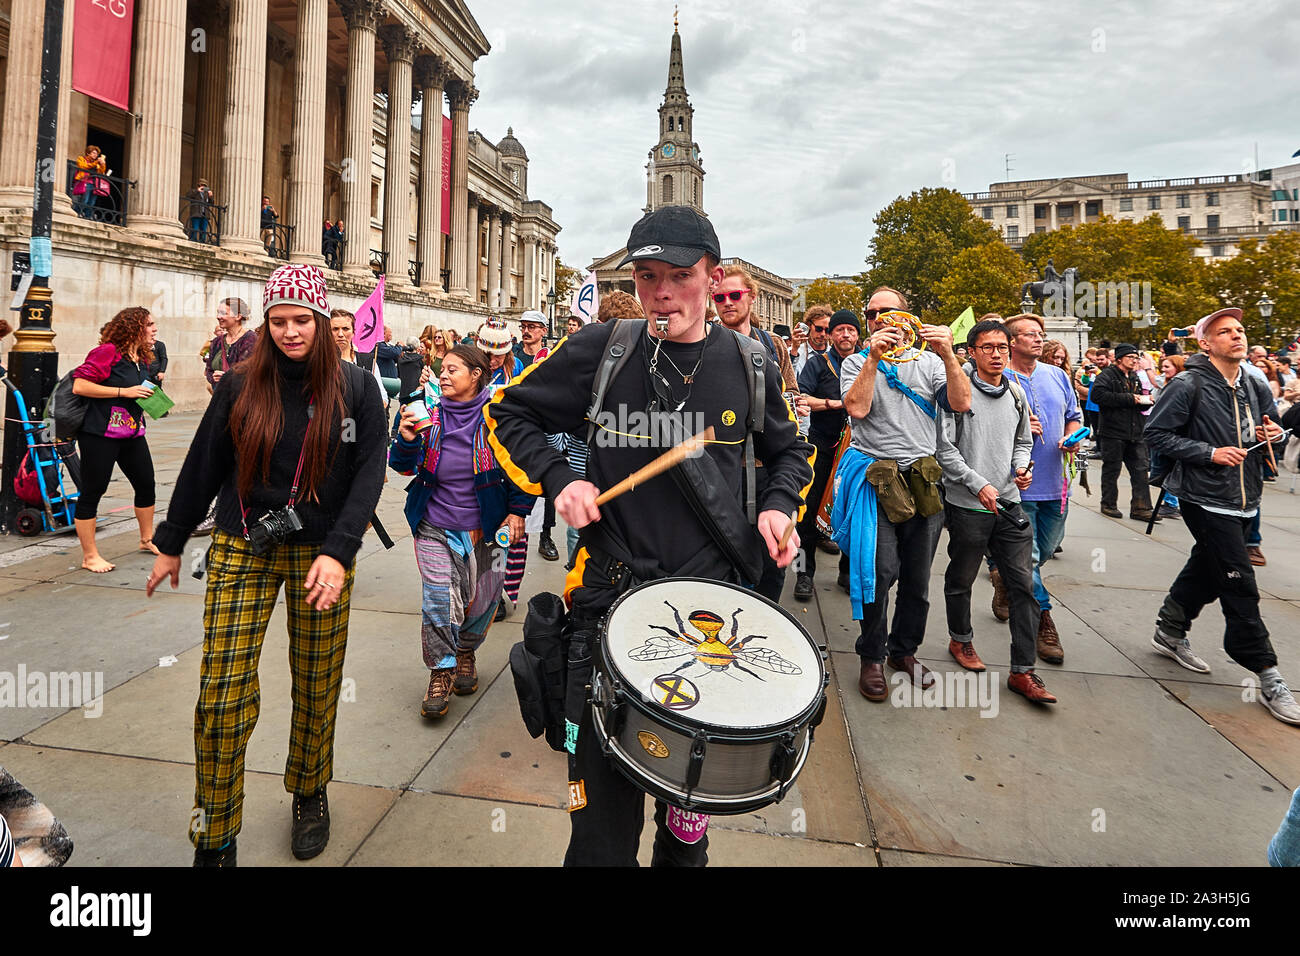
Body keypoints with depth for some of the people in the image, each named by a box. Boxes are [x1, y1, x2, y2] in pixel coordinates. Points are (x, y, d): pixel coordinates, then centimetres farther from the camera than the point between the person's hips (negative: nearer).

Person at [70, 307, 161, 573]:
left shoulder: (143, 359, 13)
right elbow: (79, 385, -18)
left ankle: (147, 539, 32)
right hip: (100, 434, -8)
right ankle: (89, 556, 9)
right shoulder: (108, 352, -12)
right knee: (92, 492, 0)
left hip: (133, 434, 8)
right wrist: (125, 392, -20)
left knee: (146, 484, 13)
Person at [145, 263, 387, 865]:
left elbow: (369, 474, -7)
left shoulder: (356, 389, -2)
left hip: (321, 553, -1)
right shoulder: (240, 387, 2)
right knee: (221, 693, -3)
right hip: (241, 550, 1)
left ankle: (309, 794, 35)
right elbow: (203, 467, 10)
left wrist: (338, 552, -18)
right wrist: (171, 544, 15)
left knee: (317, 685, 10)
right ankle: (214, 842, 15)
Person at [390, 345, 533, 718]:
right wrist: (407, 439, -20)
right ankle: (441, 673, 12)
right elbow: (403, 467, 1)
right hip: (435, 527, 1)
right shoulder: (430, 413, 0)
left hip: (485, 529, 0)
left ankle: (466, 654, 38)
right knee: (439, 600, -7)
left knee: (481, 600, 10)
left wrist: (517, 510, -4)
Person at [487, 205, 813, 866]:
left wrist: (779, 504, -2)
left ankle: (682, 855, 51)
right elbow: (507, 413, 6)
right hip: (613, 594, -1)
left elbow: (790, 450, 18)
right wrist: (556, 478, -9)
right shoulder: (601, 349, -5)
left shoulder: (747, 365, 1)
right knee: (602, 822, 5)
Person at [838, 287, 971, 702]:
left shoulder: (929, 361, 12)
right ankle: (872, 658, 7)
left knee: (918, 575, 10)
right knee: (880, 571, -10)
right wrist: (874, 357, -16)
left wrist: (948, 355, -15)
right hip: (875, 477, -3)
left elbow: (960, 404, -4)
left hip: (923, 478, 3)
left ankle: (904, 650, 27)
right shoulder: (857, 363, 6)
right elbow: (856, 408, -13)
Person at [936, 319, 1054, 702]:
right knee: (961, 579, 12)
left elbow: (1023, 441, 21)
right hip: (967, 505, -4)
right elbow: (944, 448, -11)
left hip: (1009, 503, 5)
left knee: (1024, 584, 1)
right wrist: (978, 484, -16)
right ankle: (961, 639, 37)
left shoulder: (1016, 394, 10)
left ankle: (1022, 671, 9)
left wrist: (1022, 467, 0)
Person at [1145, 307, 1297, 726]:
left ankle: (1170, 632, 37)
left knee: (1206, 572, 18)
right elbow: (1156, 432, -12)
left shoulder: (1256, 388, 9)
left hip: (1242, 501, 7)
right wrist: (1210, 452, -19)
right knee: (1240, 586, -5)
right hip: (1205, 499, -7)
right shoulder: (1189, 385, -12)